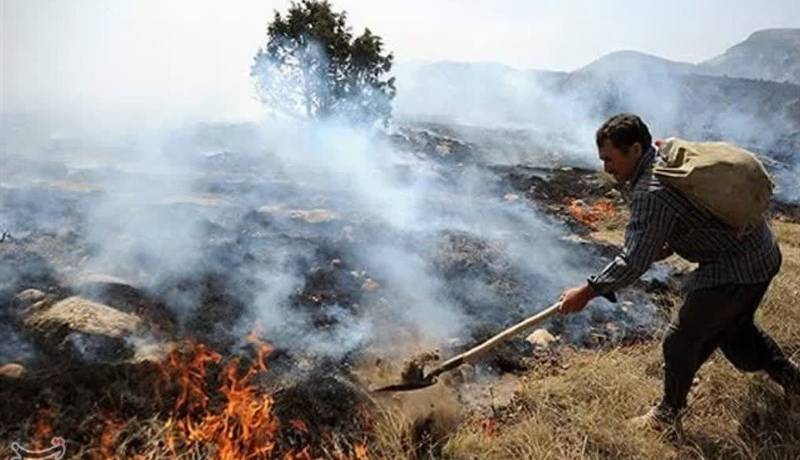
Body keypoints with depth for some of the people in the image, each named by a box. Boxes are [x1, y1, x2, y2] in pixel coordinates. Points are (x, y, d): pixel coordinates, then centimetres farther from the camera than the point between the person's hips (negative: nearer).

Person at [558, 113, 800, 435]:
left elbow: (634, 262, -28)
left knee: (681, 341, 4)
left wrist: (588, 291, -21)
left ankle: (668, 416, 23)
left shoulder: (652, 192, -28)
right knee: (733, 328, 30)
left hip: (734, 270, -10)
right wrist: (663, 249, 9)